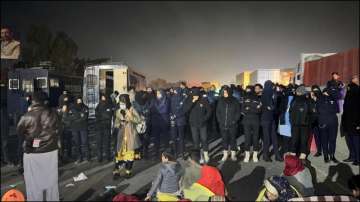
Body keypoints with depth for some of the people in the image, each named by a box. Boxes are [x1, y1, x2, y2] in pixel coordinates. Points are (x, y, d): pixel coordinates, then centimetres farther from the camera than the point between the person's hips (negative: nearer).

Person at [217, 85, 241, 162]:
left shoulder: (234, 101, 0)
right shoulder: (220, 101, 5)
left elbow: (238, 112, 1)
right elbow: (217, 112, 9)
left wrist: (234, 120, -8)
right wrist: (220, 120, -2)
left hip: (232, 124, -2)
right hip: (223, 124, 2)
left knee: (233, 139, 6)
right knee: (224, 139, 8)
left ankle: (233, 154, 19)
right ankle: (225, 154, 19)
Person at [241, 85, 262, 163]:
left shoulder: (257, 99, 4)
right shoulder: (244, 99, 8)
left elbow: (259, 110, -8)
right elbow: (242, 110, -3)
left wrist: (248, 109, -14)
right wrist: (254, 109, -12)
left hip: (255, 120, -1)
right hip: (246, 120, 1)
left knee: (255, 137, 5)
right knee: (247, 137, 3)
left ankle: (255, 155, 15)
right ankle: (247, 154, 13)